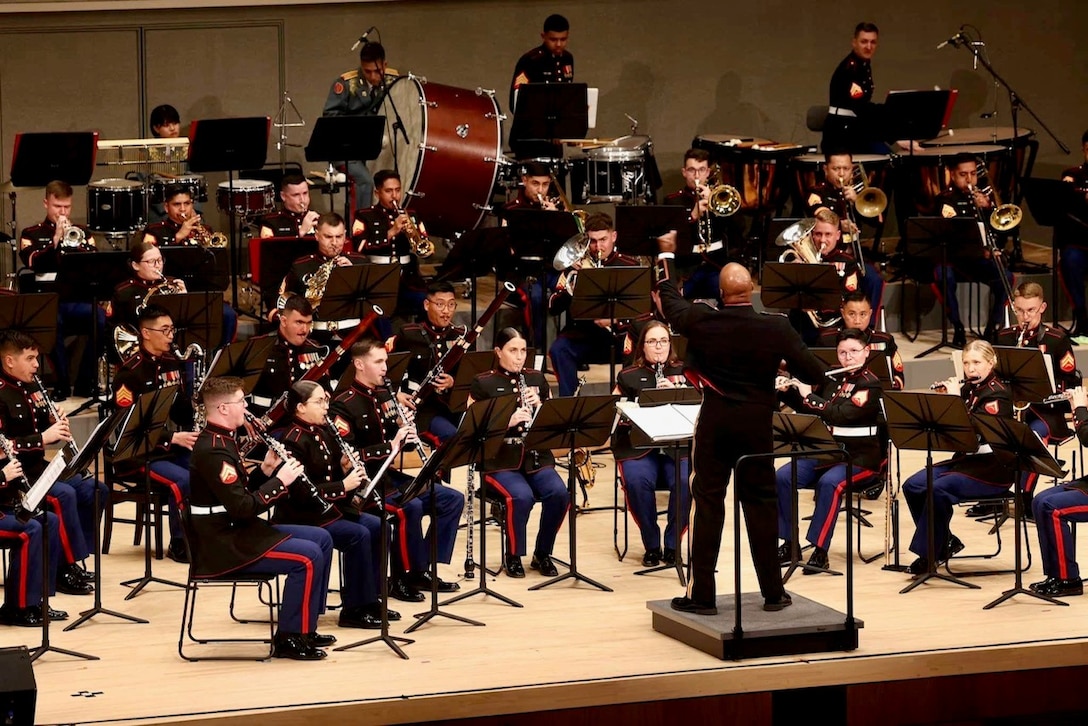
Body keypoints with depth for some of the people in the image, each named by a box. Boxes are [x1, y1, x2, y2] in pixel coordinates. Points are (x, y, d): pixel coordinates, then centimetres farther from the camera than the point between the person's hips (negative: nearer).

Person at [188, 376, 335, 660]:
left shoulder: (221, 441, 11)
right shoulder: (213, 451, -21)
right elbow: (242, 507, -25)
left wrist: (265, 471, 0)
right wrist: (279, 481, -16)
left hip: (238, 530, 11)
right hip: (222, 545, -11)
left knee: (322, 539, 12)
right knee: (308, 557, -21)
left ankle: (304, 627, 16)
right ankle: (288, 639, -10)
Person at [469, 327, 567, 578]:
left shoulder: (536, 378, 12)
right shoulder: (483, 384, 0)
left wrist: (539, 405, -7)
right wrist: (508, 421, -21)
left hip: (537, 458, 4)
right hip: (500, 462, -4)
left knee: (558, 494, -25)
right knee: (522, 496, -32)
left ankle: (542, 554, -3)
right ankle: (513, 556, -7)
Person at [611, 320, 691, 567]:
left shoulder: (684, 372, 15)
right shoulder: (628, 377, 12)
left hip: (678, 446, 0)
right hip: (638, 447, 0)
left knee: (685, 481, -31)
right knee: (637, 481, -32)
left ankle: (672, 545, -13)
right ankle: (651, 546, -15)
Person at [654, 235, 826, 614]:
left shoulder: (701, 322, -10)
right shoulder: (777, 329, -12)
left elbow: (669, 301, 10)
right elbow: (812, 372, -5)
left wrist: (666, 256, 24)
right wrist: (826, 375, 20)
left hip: (715, 420, 0)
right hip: (757, 423, 0)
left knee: (707, 502, 4)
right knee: (761, 503, 9)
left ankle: (701, 594, 3)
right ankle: (773, 591, 12)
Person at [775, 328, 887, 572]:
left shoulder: (870, 385, -9)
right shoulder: (834, 380, 12)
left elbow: (841, 414, -23)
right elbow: (807, 409, 22)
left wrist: (809, 395, -16)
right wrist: (787, 391, 5)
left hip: (860, 459, -6)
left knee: (829, 483, -36)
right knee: (782, 478, -17)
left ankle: (820, 551, -31)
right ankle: (789, 545, -9)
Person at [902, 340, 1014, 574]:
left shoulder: (998, 394, -12)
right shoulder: (968, 389, 11)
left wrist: (954, 397, -17)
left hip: (992, 469, -8)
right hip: (964, 460, 8)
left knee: (938, 490, -29)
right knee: (912, 486, -10)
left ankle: (928, 554, -17)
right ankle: (945, 542, 2)